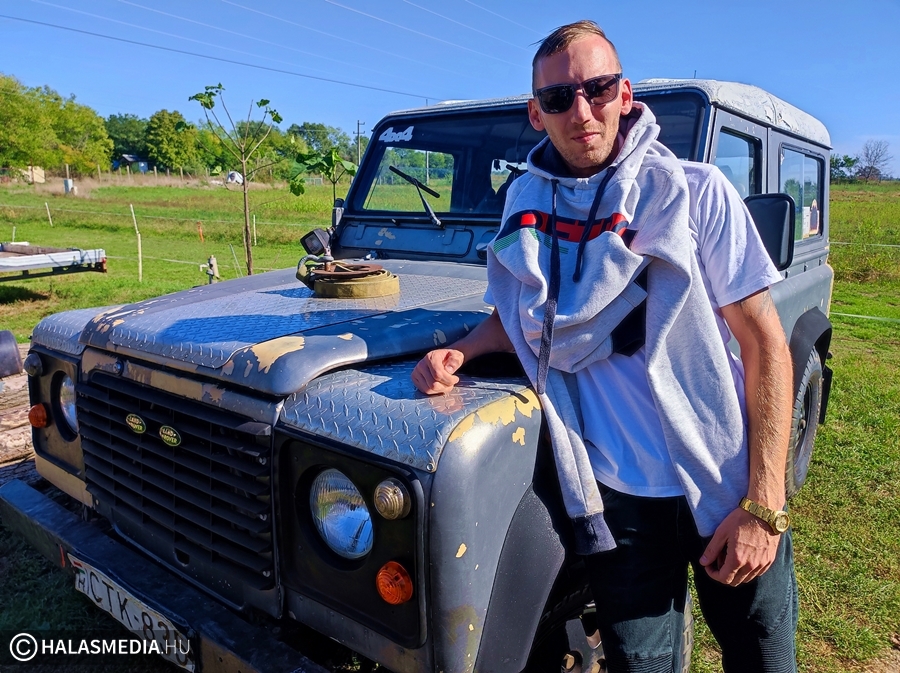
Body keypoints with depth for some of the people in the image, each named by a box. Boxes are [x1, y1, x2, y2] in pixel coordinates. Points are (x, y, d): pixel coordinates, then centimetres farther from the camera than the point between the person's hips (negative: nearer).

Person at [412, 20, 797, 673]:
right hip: (617, 494, 2)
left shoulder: (694, 190, -9)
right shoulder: (528, 204, 1)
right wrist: (459, 351, -6)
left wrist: (763, 507, -15)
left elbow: (766, 344, -10)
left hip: (725, 484, -1)